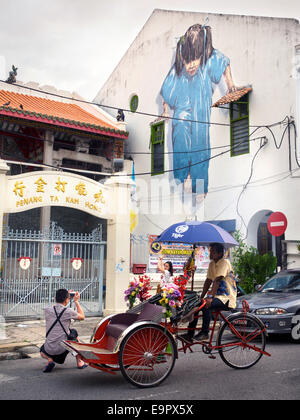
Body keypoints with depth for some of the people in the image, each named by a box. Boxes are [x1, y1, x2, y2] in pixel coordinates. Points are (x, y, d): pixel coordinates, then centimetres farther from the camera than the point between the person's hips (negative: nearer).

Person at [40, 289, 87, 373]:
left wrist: (65, 296, 27)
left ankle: (50, 359, 3)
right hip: (63, 348, -2)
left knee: (42, 351, 38)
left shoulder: (47, 310, -3)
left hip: (49, 349, 2)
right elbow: (82, 317, 9)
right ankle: (79, 362, 30)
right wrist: (76, 301, 16)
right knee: (74, 332, 28)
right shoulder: (68, 311, -12)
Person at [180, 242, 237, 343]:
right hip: (218, 296, 9)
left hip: (227, 298, -9)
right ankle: (190, 335, -1)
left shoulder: (224, 262, -14)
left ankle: (204, 333, -21)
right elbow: (208, 281, 12)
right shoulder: (212, 263, 12)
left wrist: (210, 297, -32)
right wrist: (201, 297, 4)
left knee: (206, 305, -32)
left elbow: (217, 281, -24)